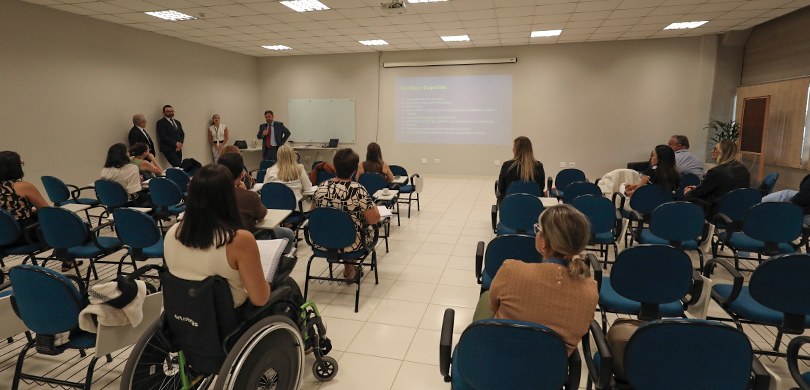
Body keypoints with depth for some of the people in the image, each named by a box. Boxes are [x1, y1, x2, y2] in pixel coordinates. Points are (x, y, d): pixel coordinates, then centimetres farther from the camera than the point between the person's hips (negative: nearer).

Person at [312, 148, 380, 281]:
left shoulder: (321, 188, -9)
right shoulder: (358, 190, -23)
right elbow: (374, 219, -18)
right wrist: (373, 205, 1)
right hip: (350, 244, -4)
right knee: (371, 229, 26)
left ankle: (349, 269, 39)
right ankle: (349, 270, 38)